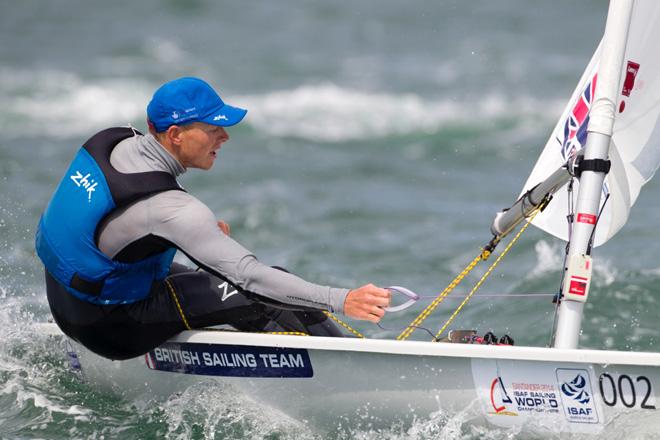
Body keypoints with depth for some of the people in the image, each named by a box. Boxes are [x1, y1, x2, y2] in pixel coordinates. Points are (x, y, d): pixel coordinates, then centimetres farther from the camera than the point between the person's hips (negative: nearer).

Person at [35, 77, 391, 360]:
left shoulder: (113, 141, -5)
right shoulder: (171, 208, -30)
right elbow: (249, 275, -34)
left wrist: (200, 230, 5)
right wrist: (341, 300, -37)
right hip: (111, 328, -9)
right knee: (261, 295, -11)